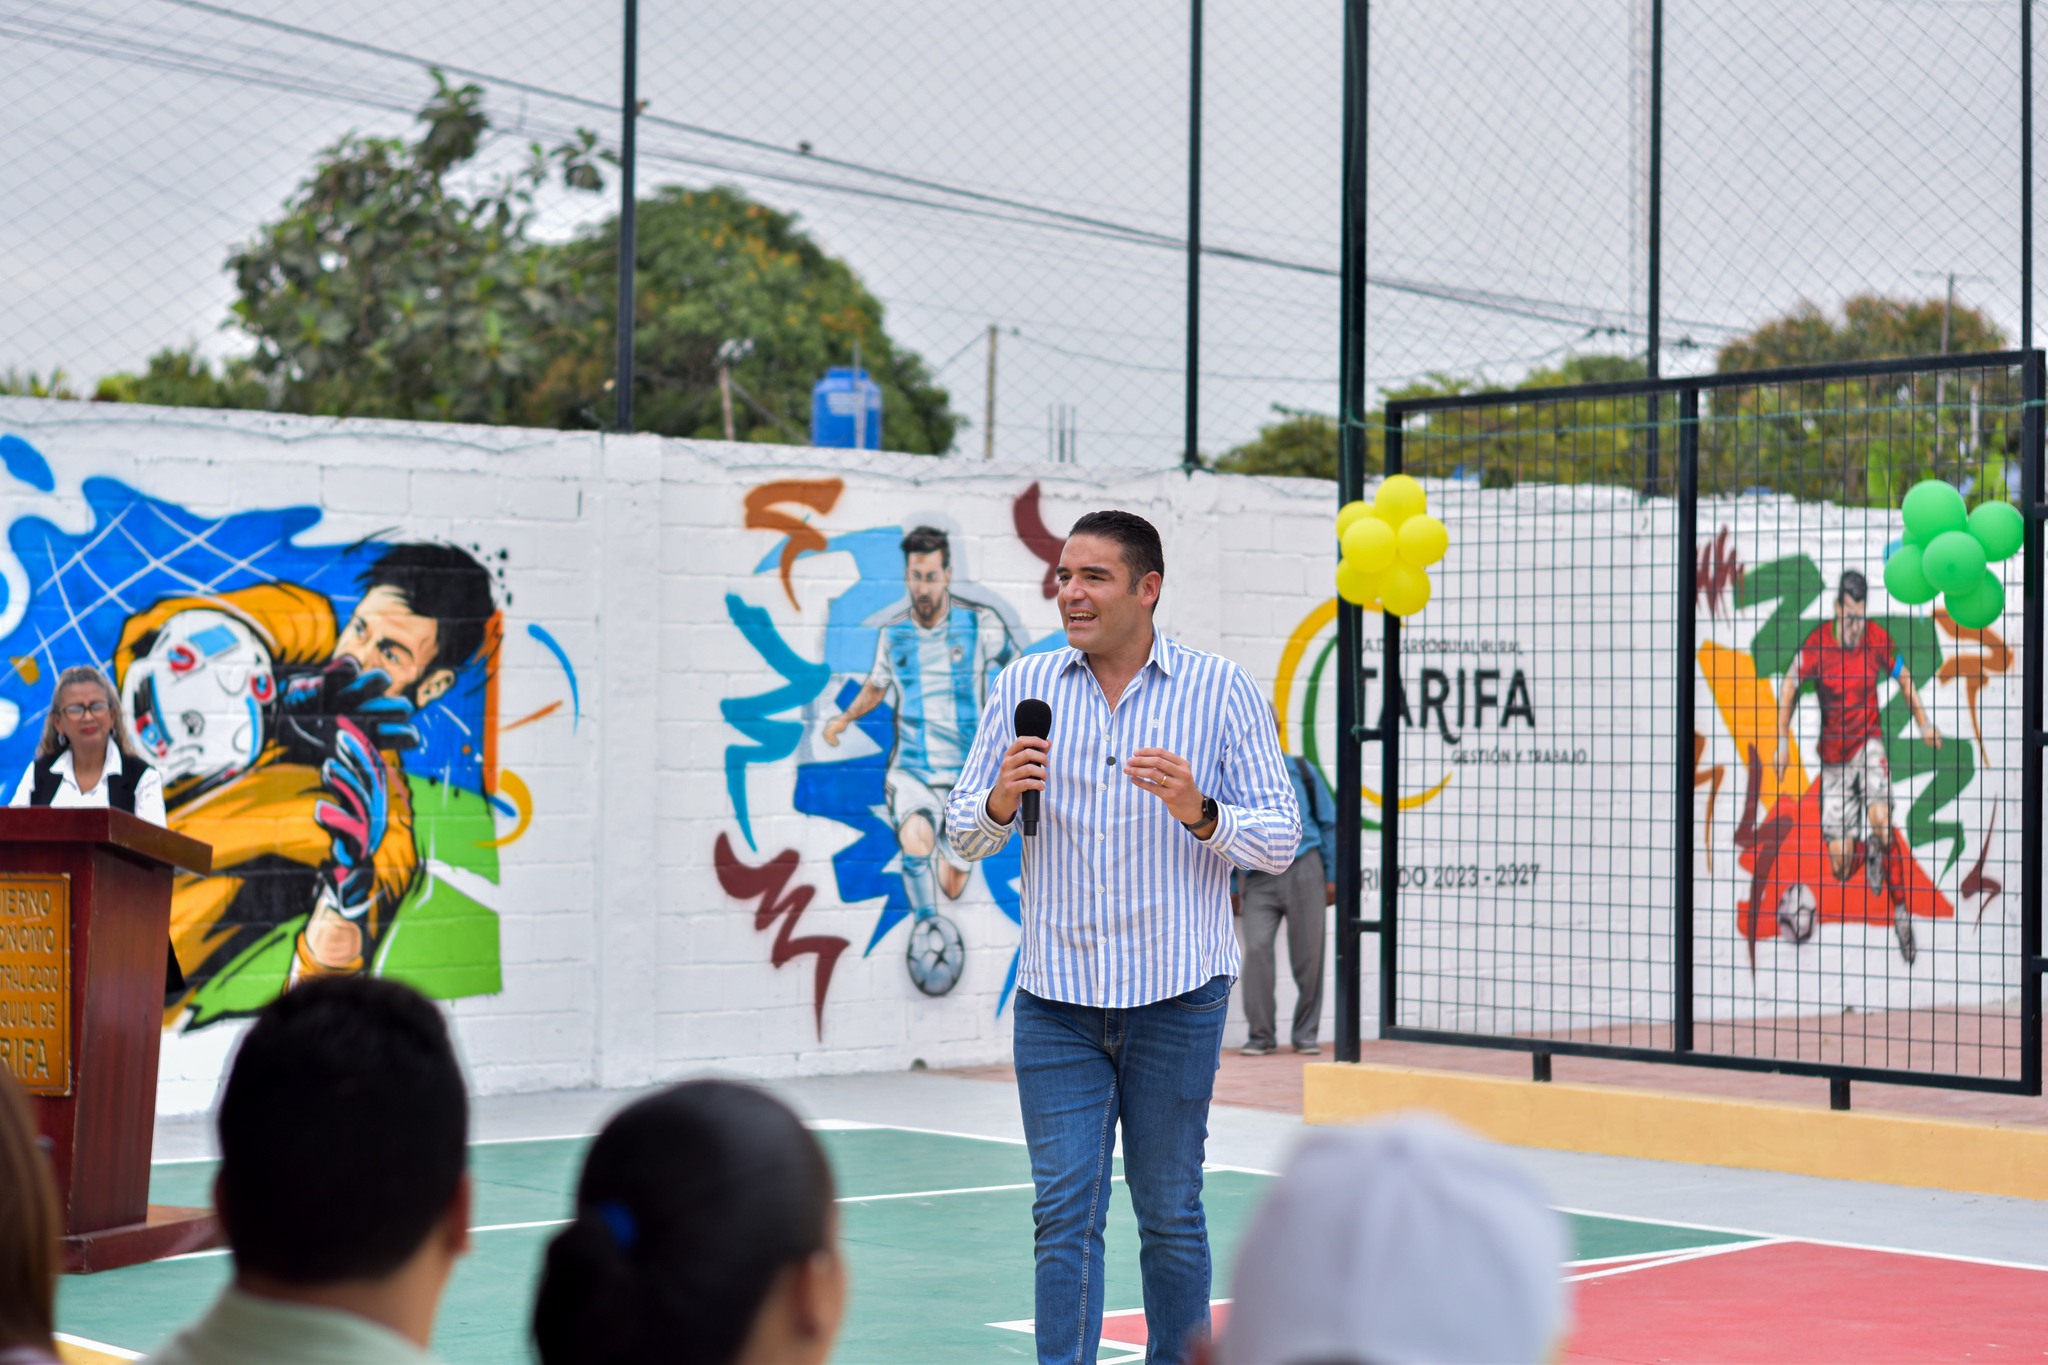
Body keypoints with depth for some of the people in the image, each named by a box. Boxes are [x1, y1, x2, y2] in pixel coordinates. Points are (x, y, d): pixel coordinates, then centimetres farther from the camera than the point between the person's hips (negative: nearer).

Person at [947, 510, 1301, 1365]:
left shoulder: (1223, 692, -1)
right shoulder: (1023, 686, 5)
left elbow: (1280, 841, -2)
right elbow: (965, 835, 8)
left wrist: (1199, 814, -20)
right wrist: (1001, 800, -14)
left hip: (1176, 999, -1)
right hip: (1055, 999, 1)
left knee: (1170, 1213, 8)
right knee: (1064, 1212, -2)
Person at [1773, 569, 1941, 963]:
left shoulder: (1877, 639, -9)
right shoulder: (1816, 646, -14)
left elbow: (1903, 677, 11)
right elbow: (1790, 686, 3)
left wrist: (1924, 724, 10)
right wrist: (1783, 741, 1)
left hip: (1869, 743, 0)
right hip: (1833, 756, 0)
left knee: (1881, 821, -27)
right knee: (1840, 868, -4)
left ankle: (1900, 911, -9)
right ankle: (1868, 855, 35)